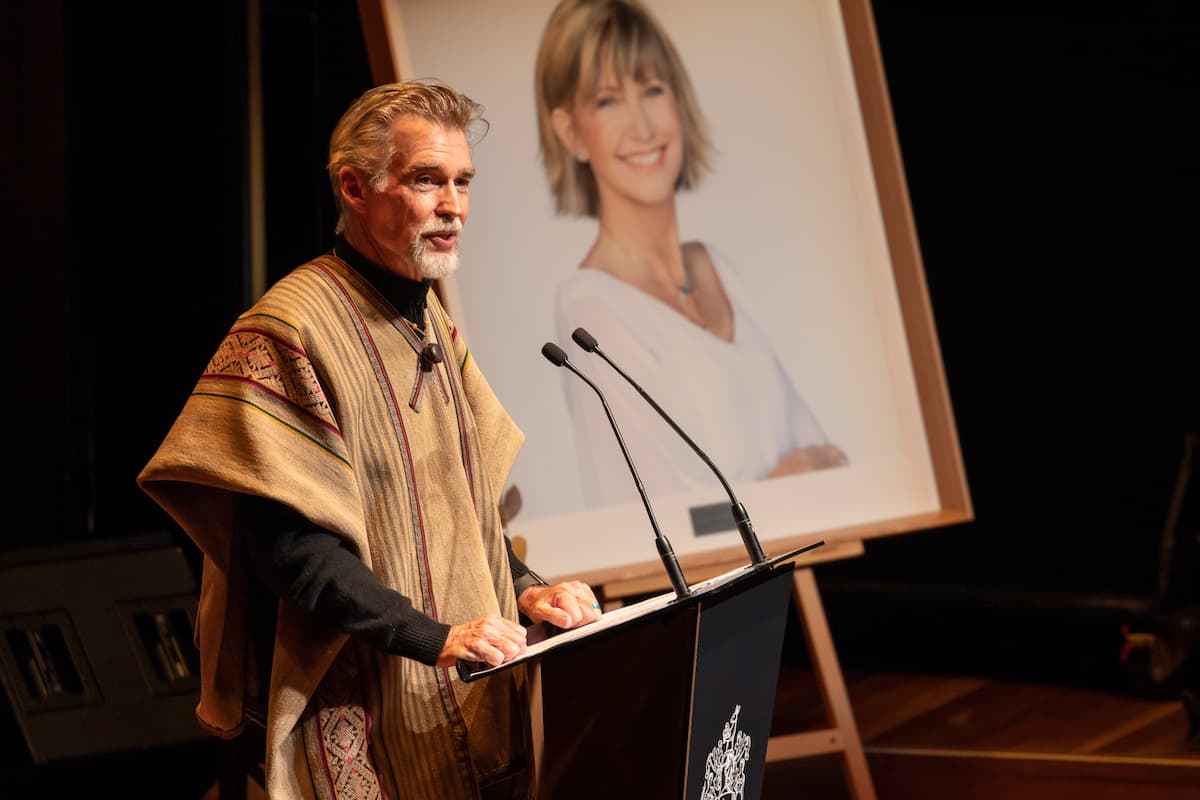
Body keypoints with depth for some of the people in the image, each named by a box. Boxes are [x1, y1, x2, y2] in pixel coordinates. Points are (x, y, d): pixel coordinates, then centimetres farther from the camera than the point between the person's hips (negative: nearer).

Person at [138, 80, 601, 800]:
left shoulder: (432, 322, 12)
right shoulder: (291, 331, -17)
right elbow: (289, 546, -22)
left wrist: (524, 588, 1)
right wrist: (435, 638, -27)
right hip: (366, 707, -8)